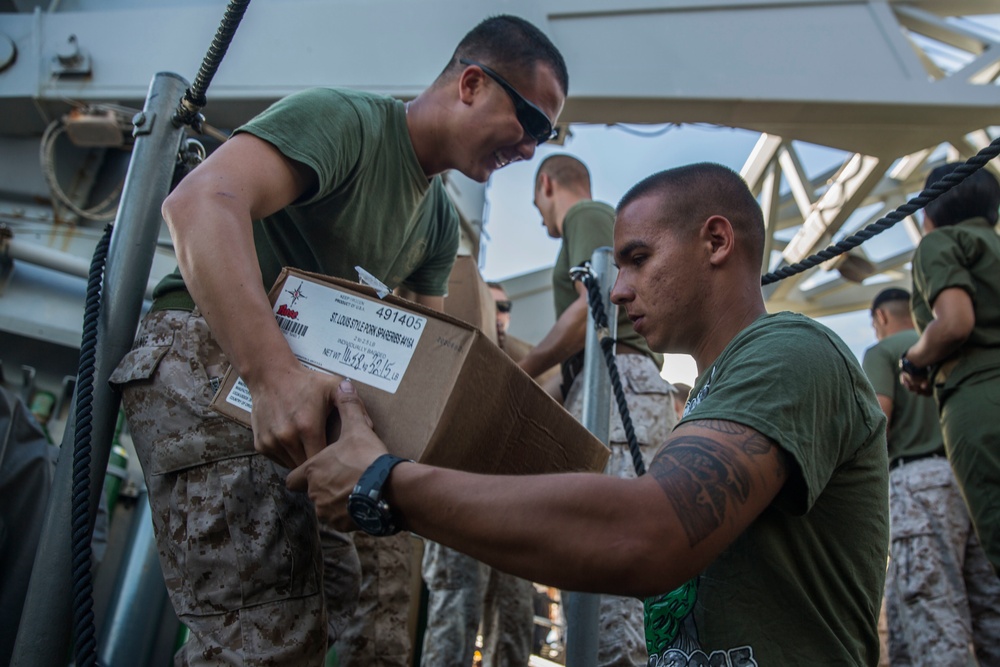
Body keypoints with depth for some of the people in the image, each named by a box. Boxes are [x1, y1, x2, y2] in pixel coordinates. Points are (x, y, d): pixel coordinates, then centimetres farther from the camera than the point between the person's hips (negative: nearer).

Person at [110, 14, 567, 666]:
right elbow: (202, 201, -29)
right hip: (211, 354, -8)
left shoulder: (441, 222, 15)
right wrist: (274, 373, -41)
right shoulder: (345, 117, -13)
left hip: (305, 378, 9)